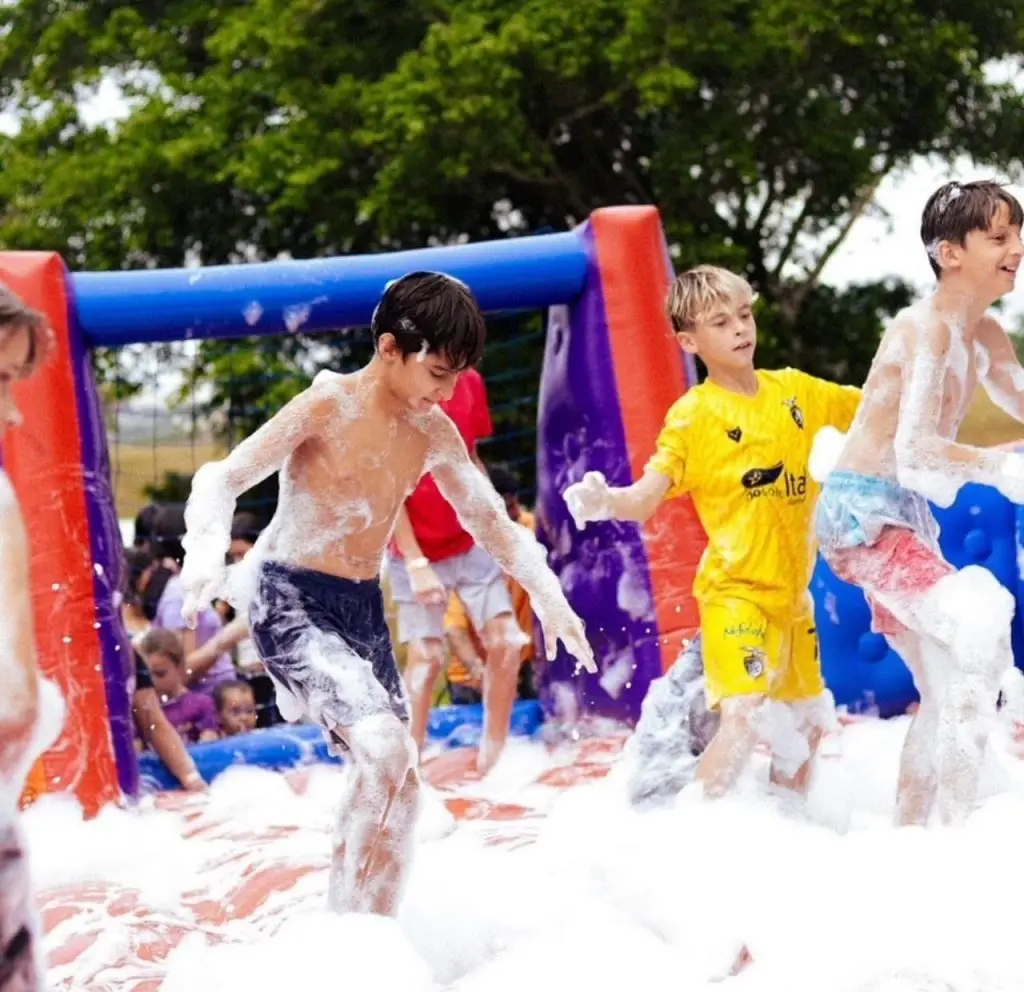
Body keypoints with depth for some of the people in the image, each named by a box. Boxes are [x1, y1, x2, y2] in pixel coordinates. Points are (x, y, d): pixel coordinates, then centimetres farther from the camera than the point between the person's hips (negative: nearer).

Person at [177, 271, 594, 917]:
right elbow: (223, 479, -19)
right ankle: (352, 923, -12)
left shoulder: (433, 431, 4)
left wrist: (547, 596, 16)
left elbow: (489, 519, 17)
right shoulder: (328, 406, -14)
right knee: (386, 748, -24)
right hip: (291, 601, -7)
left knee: (396, 788, 6)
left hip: (364, 609, 7)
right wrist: (207, 556, -37)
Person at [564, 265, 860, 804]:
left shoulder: (797, 391, 4)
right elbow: (644, 499, -22)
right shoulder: (693, 414, -11)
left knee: (808, 720, 19)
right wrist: (603, 502, -42)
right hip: (736, 591, -6)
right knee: (743, 717, -23)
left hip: (792, 593, 6)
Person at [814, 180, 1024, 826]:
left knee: (951, 691, 13)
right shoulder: (927, 328, -19)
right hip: (861, 511, -10)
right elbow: (915, 450, -30)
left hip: (907, 517, 10)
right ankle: (956, 824, -26)